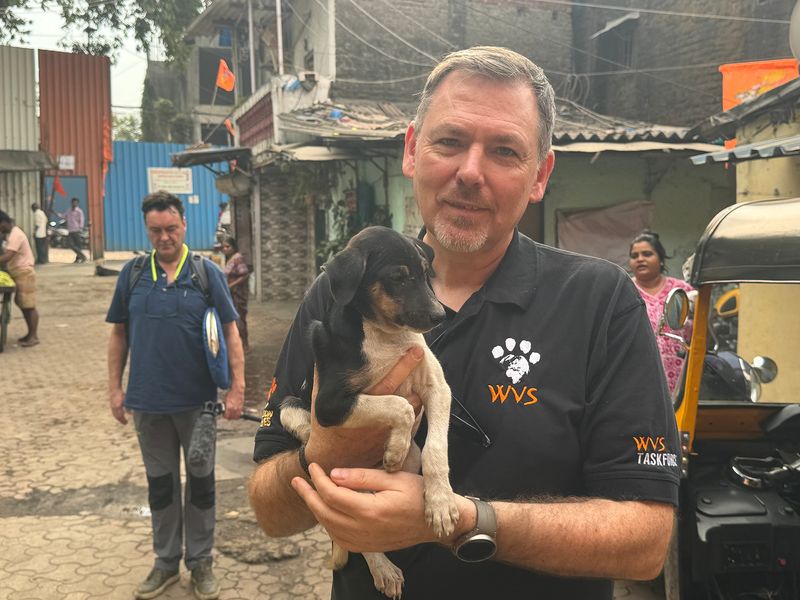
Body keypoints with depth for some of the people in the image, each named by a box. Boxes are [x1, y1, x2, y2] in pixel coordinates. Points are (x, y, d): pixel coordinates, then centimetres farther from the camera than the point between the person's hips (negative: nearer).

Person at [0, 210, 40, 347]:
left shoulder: (15, 235, -19)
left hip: (24, 274, -10)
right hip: (18, 274, 10)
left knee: (29, 306, -5)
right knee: (23, 305, 14)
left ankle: (34, 336, 0)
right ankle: (30, 333, 23)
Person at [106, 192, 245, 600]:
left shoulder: (207, 273, -5)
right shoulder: (132, 274, 2)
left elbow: (230, 333, -5)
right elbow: (119, 333, 8)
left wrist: (237, 388, -11)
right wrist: (115, 387, 3)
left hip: (197, 399, -2)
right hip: (148, 401, 2)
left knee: (201, 481, 10)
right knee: (160, 483, 15)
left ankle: (200, 560, 28)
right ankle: (166, 561, 31)